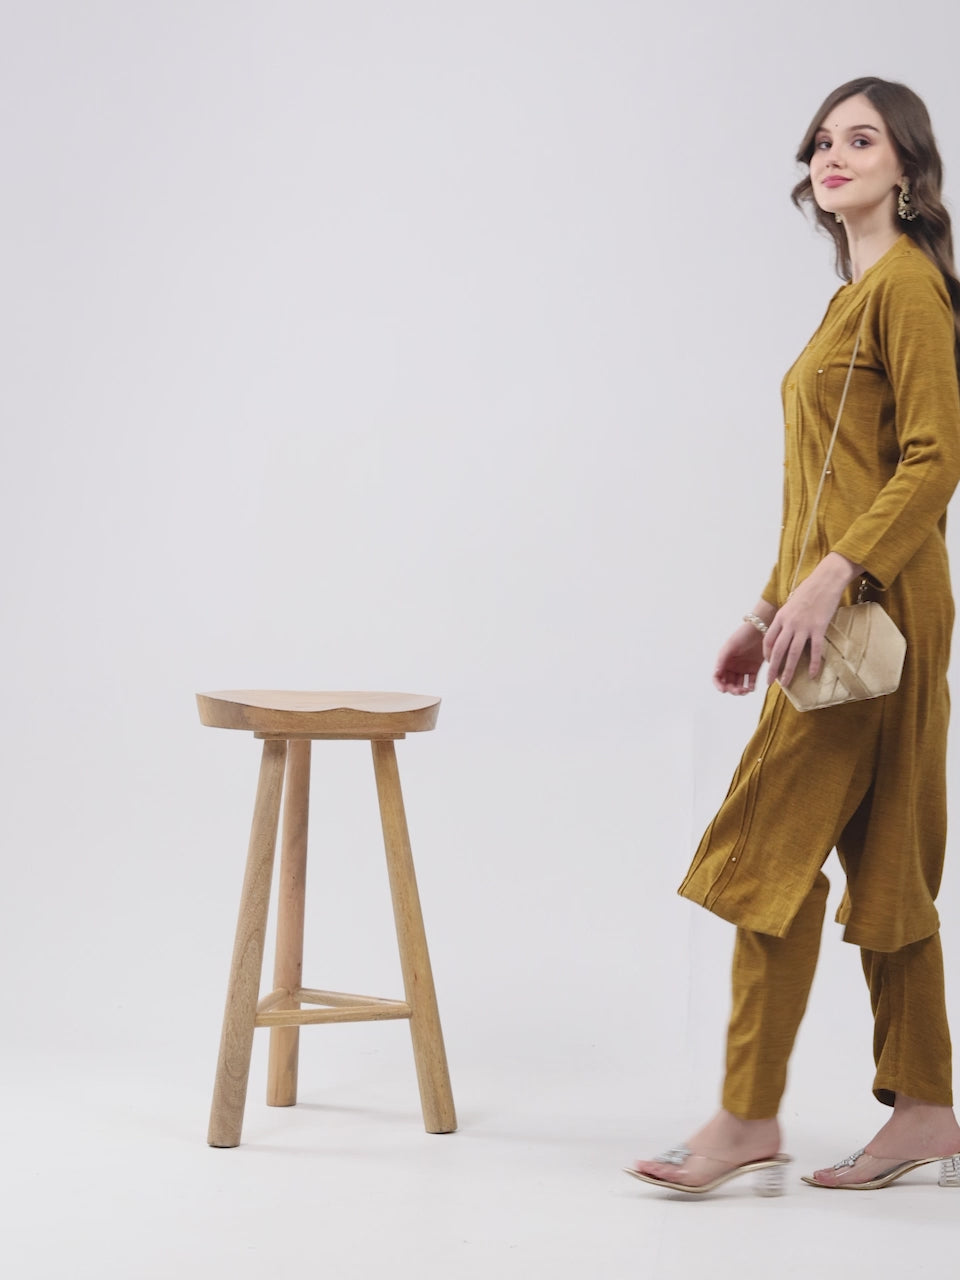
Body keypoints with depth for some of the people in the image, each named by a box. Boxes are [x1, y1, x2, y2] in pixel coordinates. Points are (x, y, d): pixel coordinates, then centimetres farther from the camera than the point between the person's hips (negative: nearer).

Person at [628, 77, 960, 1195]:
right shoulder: (855, 294, 20)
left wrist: (832, 579, -25)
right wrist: (769, 609, 20)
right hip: (833, 609, 10)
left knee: (772, 841, -9)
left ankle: (749, 1120, -3)